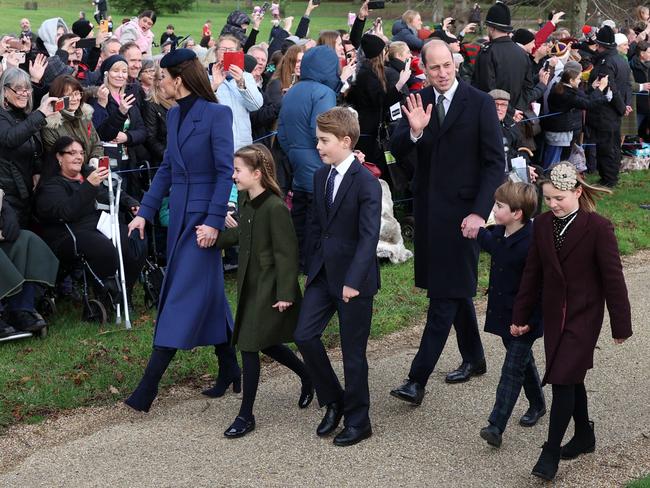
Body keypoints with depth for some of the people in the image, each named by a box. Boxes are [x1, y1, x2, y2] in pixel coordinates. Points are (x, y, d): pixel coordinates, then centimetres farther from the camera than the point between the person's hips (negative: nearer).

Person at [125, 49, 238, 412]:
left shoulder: (217, 114, -11)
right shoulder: (174, 115, 11)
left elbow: (226, 171, -14)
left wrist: (214, 221, -20)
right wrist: (145, 212, 11)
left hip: (204, 214, -8)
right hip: (179, 213, 8)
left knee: (183, 297, -7)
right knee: (209, 293, 14)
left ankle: (149, 387, -8)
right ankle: (230, 370, 26)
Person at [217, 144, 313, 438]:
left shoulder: (275, 207, -21)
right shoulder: (245, 201, 4)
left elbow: (287, 253, -19)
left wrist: (285, 294, -19)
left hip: (269, 289, -8)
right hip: (250, 284, 8)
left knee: (250, 346, -4)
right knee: (265, 342, 17)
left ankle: (246, 416, 7)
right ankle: (308, 377, 40)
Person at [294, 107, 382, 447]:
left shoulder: (366, 183, -16)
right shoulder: (321, 177, 8)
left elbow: (369, 236, -21)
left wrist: (353, 282, -27)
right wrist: (312, 268, 12)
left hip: (354, 280, -7)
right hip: (323, 274, 7)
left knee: (353, 352, 3)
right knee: (304, 335, 0)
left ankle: (357, 421, 19)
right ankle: (333, 400, 21)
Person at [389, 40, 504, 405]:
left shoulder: (480, 104, -8)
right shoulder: (418, 102, 5)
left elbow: (495, 163, -9)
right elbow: (397, 152, -1)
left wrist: (479, 212, -17)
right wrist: (413, 131, -22)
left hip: (461, 210, -5)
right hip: (429, 208, 5)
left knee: (446, 295, -7)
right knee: (456, 287, 18)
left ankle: (418, 380, -9)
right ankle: (474, 358, 34)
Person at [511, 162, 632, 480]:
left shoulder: (598, 227, -15)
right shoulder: (543, 224, 1)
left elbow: (613, 278, -10)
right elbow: (532, 273, 8)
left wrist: (621, 325, -7)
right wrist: (520, 316, 10)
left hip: (584, 316, -5)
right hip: (553, 314, 5)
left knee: (563, 379, -9)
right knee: (571, 379, 16)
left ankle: (551, 453, -1)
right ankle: (584, 435, 35)